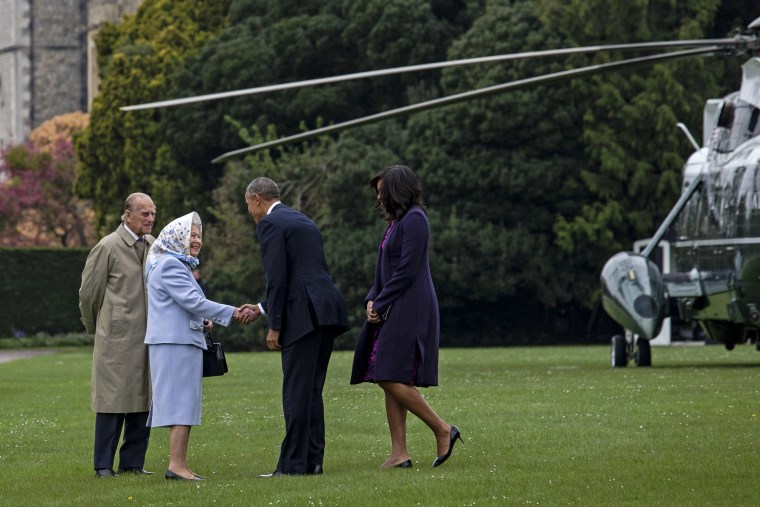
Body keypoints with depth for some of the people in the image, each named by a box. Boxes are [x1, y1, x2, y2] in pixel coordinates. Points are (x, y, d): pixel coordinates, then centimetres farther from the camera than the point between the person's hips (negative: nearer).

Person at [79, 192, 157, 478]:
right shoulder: (108, 247, -6)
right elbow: (89, 292, 0)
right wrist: (95, 328, 10)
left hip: (147, 337, 5)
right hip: (117, 337, -5)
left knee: (143, 401, 6)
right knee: (113, 401, -4)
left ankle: (132, 462, 14)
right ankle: (103, 465, 1)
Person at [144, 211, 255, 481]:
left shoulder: (178, 264, 22)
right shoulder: (170, 265, -11)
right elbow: (192, 300, -19)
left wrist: (202, 322, 11)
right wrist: (233, 313, -20)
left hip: (183, 340, 10)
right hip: (176, 343, -10)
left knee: (183, 405, 8)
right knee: (182, 401, -13)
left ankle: (178, 465, 9)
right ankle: (177, 465, -16)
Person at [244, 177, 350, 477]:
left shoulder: (270, 224, -3)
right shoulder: (304, 222, 25)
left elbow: (278, 277, -12)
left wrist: (274, 325, -8)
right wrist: (262, 308, 32)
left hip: (305, 315, -9)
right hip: (326, 310, 9)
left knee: (297, 392, -7)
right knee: (312, 390, 12)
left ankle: (293, 464, -7)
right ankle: (312, 460, 12)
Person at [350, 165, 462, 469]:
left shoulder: (414, 220, -11)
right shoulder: (398, 221, 18)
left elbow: (406, 270, -18)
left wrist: (381, 304, -13)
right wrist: (372, 300, 4)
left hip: (408, 311, -10)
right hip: (391, 312, 10)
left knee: (393, 379, -14)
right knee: (387, 381, 5)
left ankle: (442, 430, -3)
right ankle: (399, 453, 5)